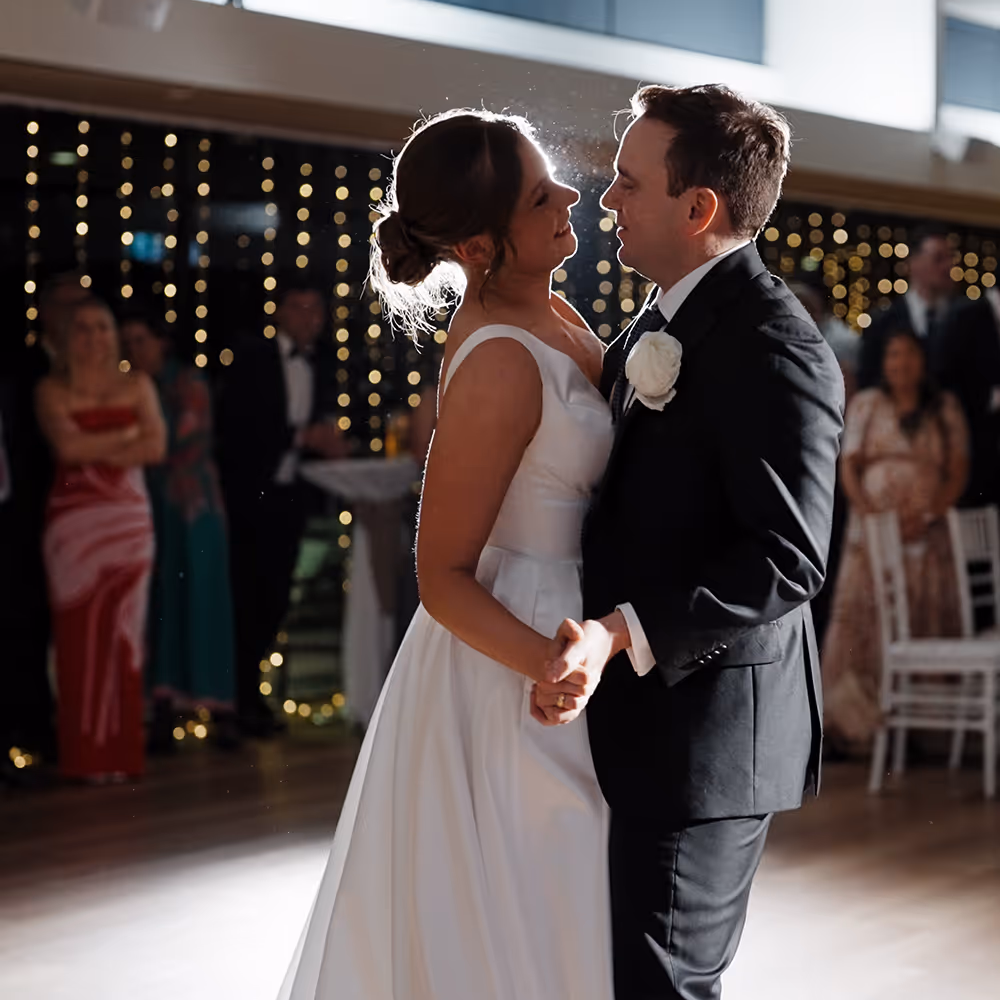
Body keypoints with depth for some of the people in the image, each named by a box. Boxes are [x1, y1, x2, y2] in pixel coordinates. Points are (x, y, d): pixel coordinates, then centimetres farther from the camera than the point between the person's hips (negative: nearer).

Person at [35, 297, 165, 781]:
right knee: (79, 635, -3)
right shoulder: (52, 390, 4)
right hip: (72, 521, -2)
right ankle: (85, 754, 2)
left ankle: (121, 751, 8)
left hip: (129, 521, 2)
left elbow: (156, 447, -3)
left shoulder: (137, 386, 10)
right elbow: (67, 445, -12)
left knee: (123, 633, 2)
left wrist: (95, 451, -8)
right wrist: (124, 436, -4)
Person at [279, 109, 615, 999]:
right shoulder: (500, 366, -25)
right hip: (507, 671, -9)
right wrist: (563, 671, -31)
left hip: (554, 627, 9)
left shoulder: (549, 312, 3)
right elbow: (442, 577, -22)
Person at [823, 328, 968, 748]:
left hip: (927, 532, 0)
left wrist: (928, 515, -10)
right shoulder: (865, 405, 13)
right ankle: (856, 716, -10)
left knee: (925, 620, -4)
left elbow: (958, 471, 4)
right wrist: (867, 510, -11)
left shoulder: (946, 409, 12)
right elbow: (848, 465, 6)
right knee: (863, 615, -9)